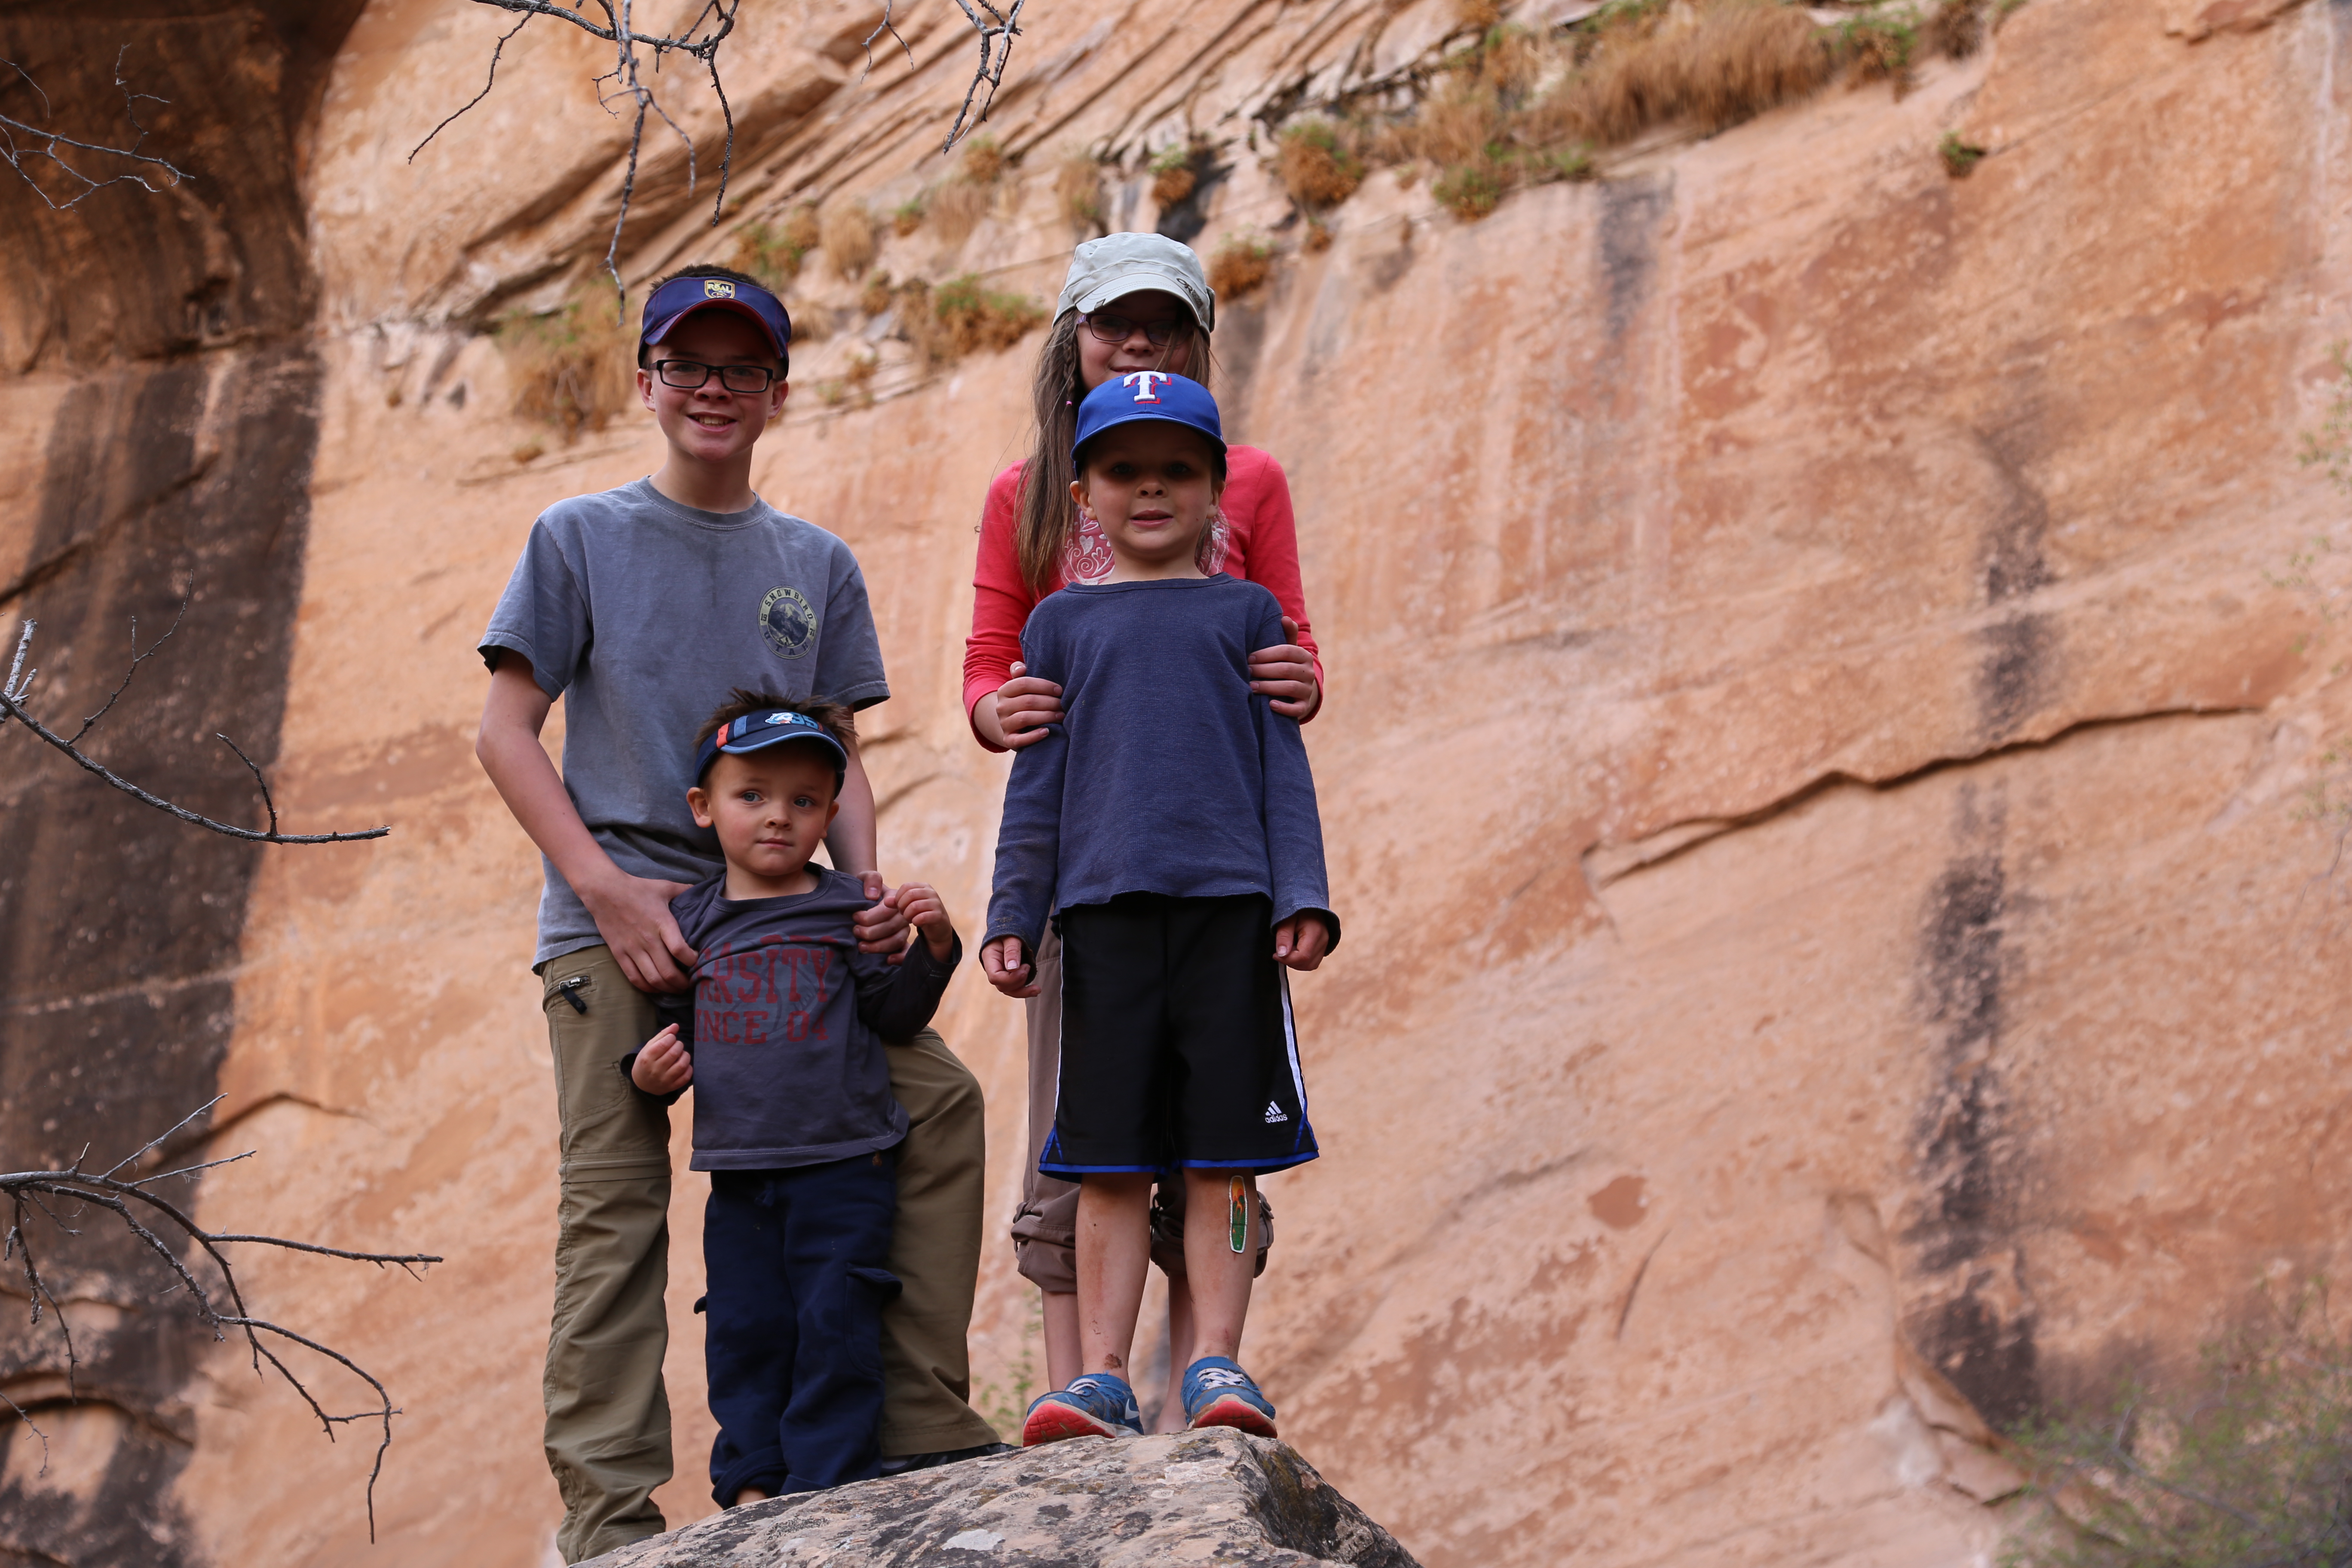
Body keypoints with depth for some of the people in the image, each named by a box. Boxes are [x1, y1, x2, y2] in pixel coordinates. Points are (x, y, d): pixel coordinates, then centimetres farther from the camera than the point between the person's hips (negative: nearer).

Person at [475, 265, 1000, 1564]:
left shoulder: (816, 564, 16)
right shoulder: (579, 539, 6)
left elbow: (837, 761, 16)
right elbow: (505, 734, 1)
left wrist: (866, 892, -5)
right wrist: (606, 887, -12)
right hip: (616, 917, -3)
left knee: (939, 1103, -10)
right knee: (613, 1205, -8)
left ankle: (922, 1426, -3)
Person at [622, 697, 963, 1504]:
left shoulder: (846, 910, 2)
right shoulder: (689, 922, 8)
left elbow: (895, 1014, 2)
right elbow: (671, 1032, 15)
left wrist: (931, 949, -13)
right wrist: (649, 1072, -6)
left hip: (843, 1165, -2)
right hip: (740, 1172, 2)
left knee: (834, 1325, -3)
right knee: (744, 1329, 5)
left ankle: (827, 1484, 4)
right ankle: (752, 1484, 14)